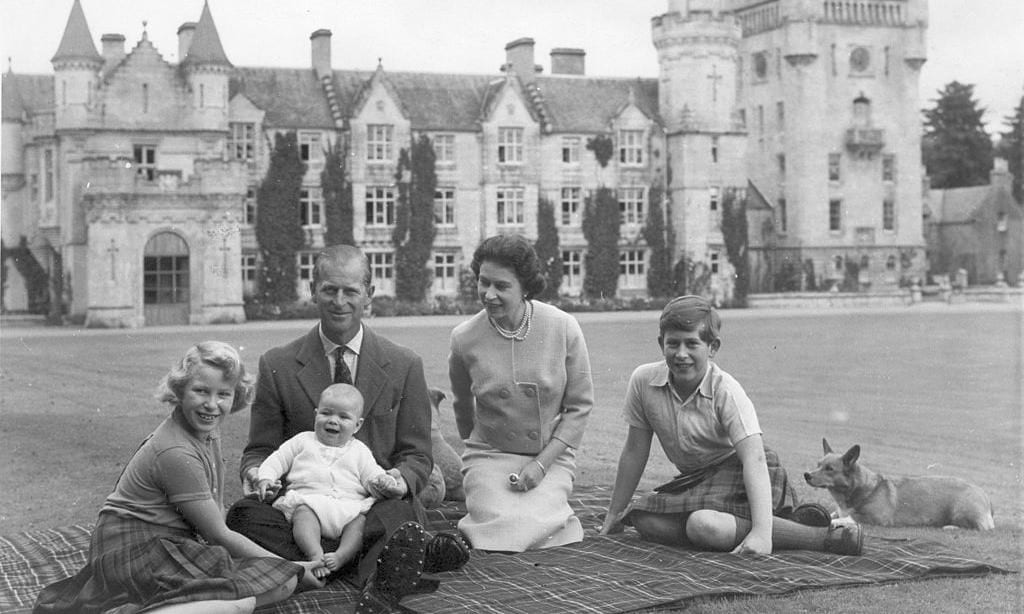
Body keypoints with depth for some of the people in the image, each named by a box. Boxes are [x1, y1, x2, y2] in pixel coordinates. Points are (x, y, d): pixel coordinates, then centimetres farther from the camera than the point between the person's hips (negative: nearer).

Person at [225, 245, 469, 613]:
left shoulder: (404, 366, 9)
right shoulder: (277, 366, 8)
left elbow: (416, 455, 11)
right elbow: (260, 450, 12)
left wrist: (401, 479, -14)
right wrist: (255, 472, -13)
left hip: (377, 506, -1)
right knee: (242, 515, -33)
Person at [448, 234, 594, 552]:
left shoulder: (564, 328, -9)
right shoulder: (464, 338, -7)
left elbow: (580, 405, -3)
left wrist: (542, 462, -12)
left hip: (552, 456, -1)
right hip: (489, 456, 1)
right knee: (504, 526, -27)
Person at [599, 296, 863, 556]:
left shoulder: (726, 392, -23)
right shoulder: (643, 381, -10)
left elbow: (754, 458, -31)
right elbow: (634, 451, 2)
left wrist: (761, 532, -44)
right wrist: (614, 514, 6)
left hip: (741, 475, -7)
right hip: (698, 478, 7)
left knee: (705, 525, -34)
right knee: (644, 521, -18)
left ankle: (822, 537, -27)